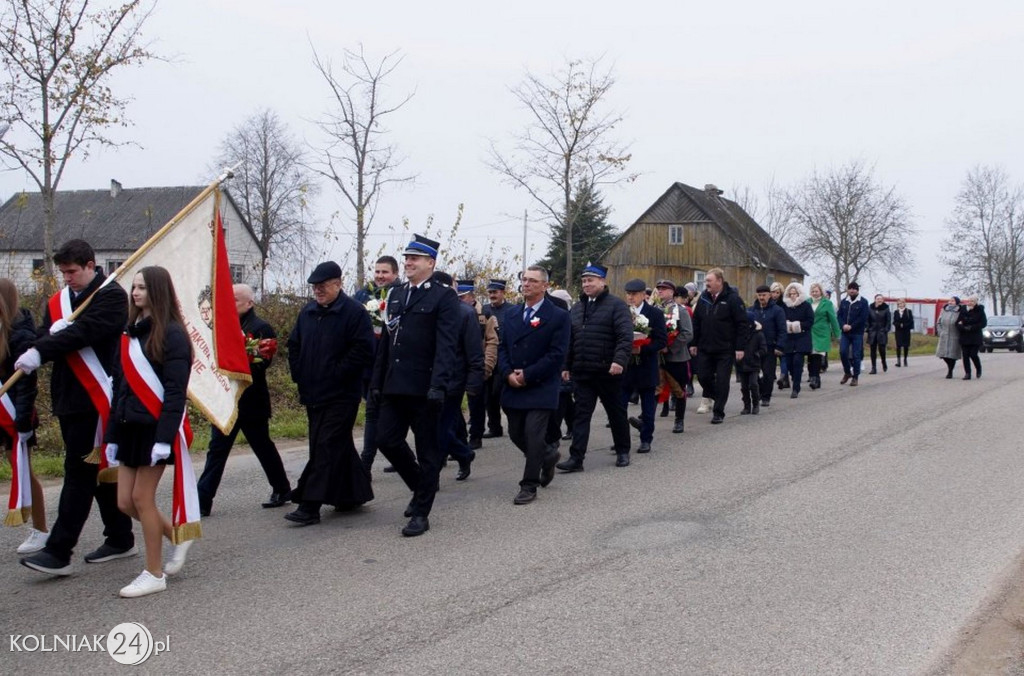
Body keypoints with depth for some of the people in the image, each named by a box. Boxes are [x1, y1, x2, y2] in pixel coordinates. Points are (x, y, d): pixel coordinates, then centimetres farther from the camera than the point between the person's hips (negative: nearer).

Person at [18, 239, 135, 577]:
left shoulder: (112, 296, -7)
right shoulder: (57, 301, 16)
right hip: (68, 398, 8)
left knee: (80, 472, -8)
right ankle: (120, 539, 24)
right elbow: (43, 340, 7)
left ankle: (59, 551, -7)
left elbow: (85, 331, -21)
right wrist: (52, 335, -15)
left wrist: (40, 352, -27)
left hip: (95, 398, -8)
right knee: (99, 471, 14)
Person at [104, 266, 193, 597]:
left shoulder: (171, 333, -10)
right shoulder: (132, 332, 13)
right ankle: (177, 537, 29)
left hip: (156, 427, -8)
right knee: (125, 501, 8)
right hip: (131, 427, 8)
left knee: (142, 497, -3)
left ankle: (154, 574, 10)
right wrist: (112, 435, 13)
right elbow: (122, 385, 14)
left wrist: (165, 438, -22)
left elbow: (176, 390, -16)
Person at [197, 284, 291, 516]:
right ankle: (202, 501, 6)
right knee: (217, 449, 4)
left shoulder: (261, 328, -9)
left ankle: (282, 489, 26)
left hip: (250, 400, -6)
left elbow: (260, 363, -19)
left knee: (263, 446, 8)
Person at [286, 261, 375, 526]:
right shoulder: (307, 312, 12)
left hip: (340, 395, -7)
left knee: (326, 448, -9)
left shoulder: (354, 312, -10)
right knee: (340, 446, 15)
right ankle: (354, 494, 27)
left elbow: (363, 350, -17)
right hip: (313, 394, 7)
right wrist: (299, 374, 9)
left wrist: (335, 374, -16)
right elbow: (294, 344, 21)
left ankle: (310, 506, -11)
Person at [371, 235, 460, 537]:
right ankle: (422, 486, 28)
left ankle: (421, 513, 12)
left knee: (427, 450, 3)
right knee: (387, 440, 4)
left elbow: (446, 345, -14)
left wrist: (438, 385, -22)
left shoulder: (443, 297, -5)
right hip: (394, 386, 7)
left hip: (423, 387, -6)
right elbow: (386, 341, 17)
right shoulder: (396, 295, 15)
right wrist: (377, 380, 13)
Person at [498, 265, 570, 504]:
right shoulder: (512, 314, 12)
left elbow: (557, 354, -11)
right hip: (513, 386, 6)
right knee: (516, 434, 10)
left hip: (541, 388, -6)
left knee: (533, 435, -10)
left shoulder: (558, 316, -6)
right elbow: (502, 347, 11)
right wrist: (508, 374, -7)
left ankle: (529, 486, 2)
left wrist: (528, 375, -15)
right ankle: (548, 455, 37)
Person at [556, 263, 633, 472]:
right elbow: (570, 341, 17)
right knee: (581, 414, 0)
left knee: (616, 413, 10)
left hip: (607, 371, -4)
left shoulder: (616, 305, -5)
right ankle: (576, 458, -2)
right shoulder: (576, 309, 14)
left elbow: (626, 336, -15)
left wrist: (619, 360, -27)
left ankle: (622, 452, 25)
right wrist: (566, 366, 12)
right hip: (582, 372, 5)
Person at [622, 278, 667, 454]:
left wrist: (641, 349, -20)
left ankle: (646, 440, 20)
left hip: (646, 367, -2)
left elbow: (662, 341, -9)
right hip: (624, 366, 2)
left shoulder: (655, 314, -4)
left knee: (647, 408, 8)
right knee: (619, 405, -1)